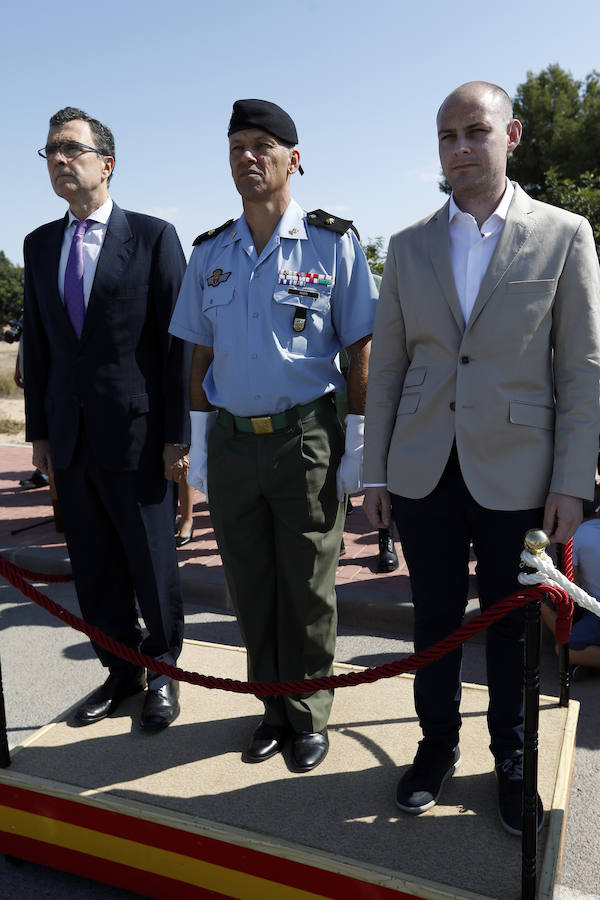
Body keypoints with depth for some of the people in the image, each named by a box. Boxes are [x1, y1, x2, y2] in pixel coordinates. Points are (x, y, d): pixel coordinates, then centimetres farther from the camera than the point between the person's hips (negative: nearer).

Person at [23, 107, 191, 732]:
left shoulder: (153, 236, -3)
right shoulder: (40, 244, 12)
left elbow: (178, 341, -7)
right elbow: (37, 344, 13)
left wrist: (177, 435, -10)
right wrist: (39, 431, 9)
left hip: (136, 434, -5)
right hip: (69, 438, 5)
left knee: (152, 565, 8)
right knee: (94, 569, 14)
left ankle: (162, 670, 29)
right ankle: (121, 673, 32)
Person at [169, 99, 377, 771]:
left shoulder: (331, 242, -1)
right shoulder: (209, 253, 9)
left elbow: (360, 349, -2)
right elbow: (201, 354, 12)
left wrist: (355, 444, -7)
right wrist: (199, 444, 7)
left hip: (307, 438, -3)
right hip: (230, 441, 4)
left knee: (307, 587, 6)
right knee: (250, 588, 12)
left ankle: (309, 715, 27)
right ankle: (275, 708, 31)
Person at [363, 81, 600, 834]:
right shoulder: (408, 247, 7)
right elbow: (386, 366, 7)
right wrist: (375, 472, 4)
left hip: (515, 474, -2)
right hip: (423, 471, 2)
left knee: (510, 625, 12)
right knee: (434, 617, 13)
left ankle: (511, 760, 34)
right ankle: (437, 745, 35)